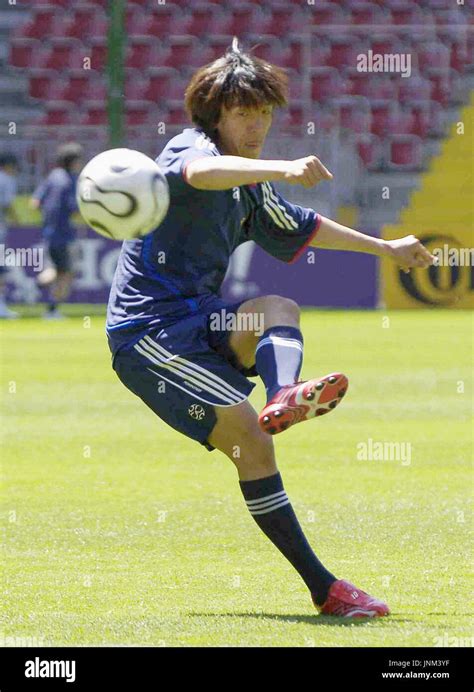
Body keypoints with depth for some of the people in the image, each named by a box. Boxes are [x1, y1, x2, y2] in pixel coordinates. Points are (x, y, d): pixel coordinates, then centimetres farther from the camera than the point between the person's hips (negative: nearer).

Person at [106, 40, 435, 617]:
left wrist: (386, 248, 42)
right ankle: (322, 587, -22)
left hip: (199, 316, 8)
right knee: (247, 436, -21)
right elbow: (204, 172, -36)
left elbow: (298, 227, 38)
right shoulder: (191, 148, -9)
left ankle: (284, 397, -52)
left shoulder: (252, 185, 18)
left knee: (278, 309, -21)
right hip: (149, 327, -8)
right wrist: (283, 169, -52)